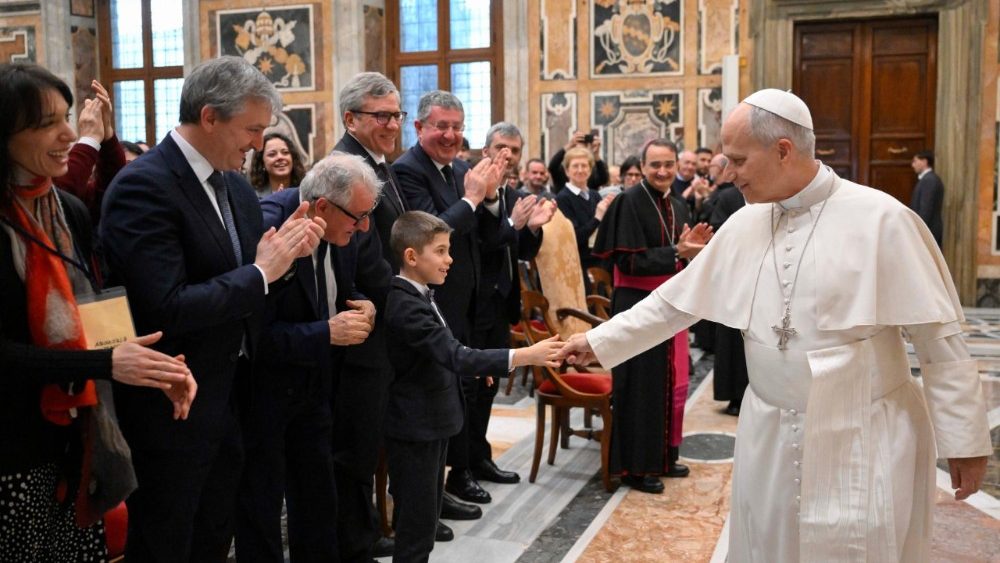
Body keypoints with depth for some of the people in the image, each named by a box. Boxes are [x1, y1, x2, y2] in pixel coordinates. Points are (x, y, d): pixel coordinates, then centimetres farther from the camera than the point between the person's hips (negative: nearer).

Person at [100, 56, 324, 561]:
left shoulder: (235, 186, 6)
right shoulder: (143, 186, -20)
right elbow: (167, 309, -28)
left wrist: (286, 253, -8)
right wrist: (260, 272, -20)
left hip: (228, 400, 8)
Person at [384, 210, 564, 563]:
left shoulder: (420, 294, 6)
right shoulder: (405, 305, -25)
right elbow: (456, 357, -34)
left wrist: (472, 364, 12)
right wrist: (523, 356, -37)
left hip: (431, 420, 10)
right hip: (414, 427, -10)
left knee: (426, 514, 19)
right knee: (417, 521, 2)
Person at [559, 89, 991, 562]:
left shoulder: (881, 220, -14)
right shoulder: (743, 226, 1)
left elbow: (939, 339, -10)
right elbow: (674, 302, 9)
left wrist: (965, 440, -7)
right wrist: (597, 341, 8)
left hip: (862, 443, -4)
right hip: (770, 437, 5)